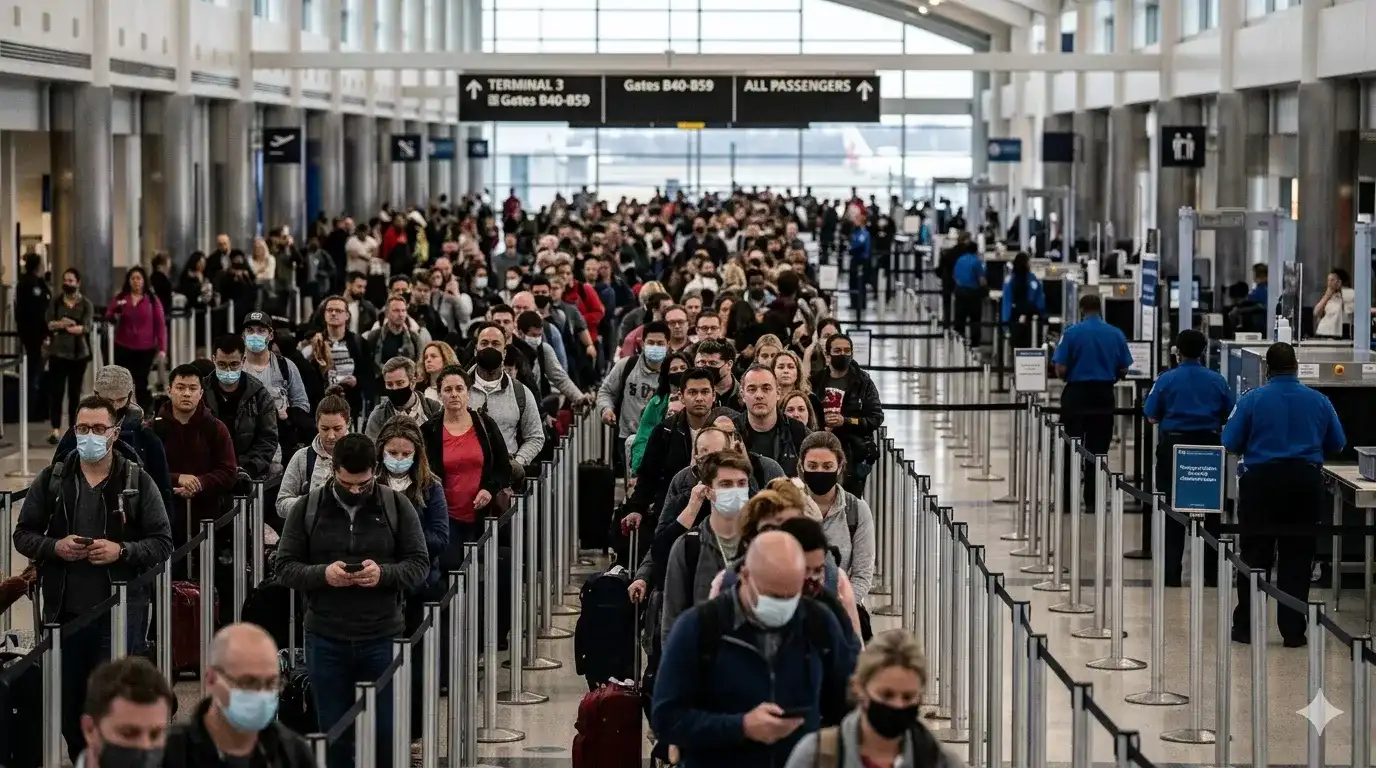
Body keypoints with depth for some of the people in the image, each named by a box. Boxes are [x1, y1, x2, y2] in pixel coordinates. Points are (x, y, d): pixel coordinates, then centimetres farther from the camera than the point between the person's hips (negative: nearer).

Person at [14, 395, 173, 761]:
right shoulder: (51, 479, 7)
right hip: (64, 611, 3)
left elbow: (162, 543, 0)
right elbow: (23, 534, 10)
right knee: (67, 702, 10)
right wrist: (55, 546, -10)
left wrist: (122, 550, -17)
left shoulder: (137, 481, 1)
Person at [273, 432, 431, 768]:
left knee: (386, 736, 3)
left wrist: (383, 574, -19)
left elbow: (420, 564, 1)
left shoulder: (397, 506, 1)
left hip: (383, 639, -1)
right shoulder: (306, 508, 2)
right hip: (326, 641, 1)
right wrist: (322, 574, -18)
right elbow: (285, 567, 2)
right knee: (334, 736, 8)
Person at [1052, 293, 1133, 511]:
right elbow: (1123, 370, 3)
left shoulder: (1072, 333, -9)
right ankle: (1093, 500, 9)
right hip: (1104, 396, 2)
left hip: (1077, 395, -2)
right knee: (1098, 451, 9)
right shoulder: (1116, 334, 0)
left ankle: (1069, 501, 5)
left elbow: (1060, 369, -12)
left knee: (1072, 451, 6)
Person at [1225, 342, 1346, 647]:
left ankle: (1245, 626, 9)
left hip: (1261, 480, -1)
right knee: (1297, 558, 6)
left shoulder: (1252, 399, -5)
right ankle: (1293, 630, 5)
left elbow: (1230, 443, -5)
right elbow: (1336, 444, 9)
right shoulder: (1319, 401, 2)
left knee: (1255, 554, 7)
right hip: (1305, 482, 1)